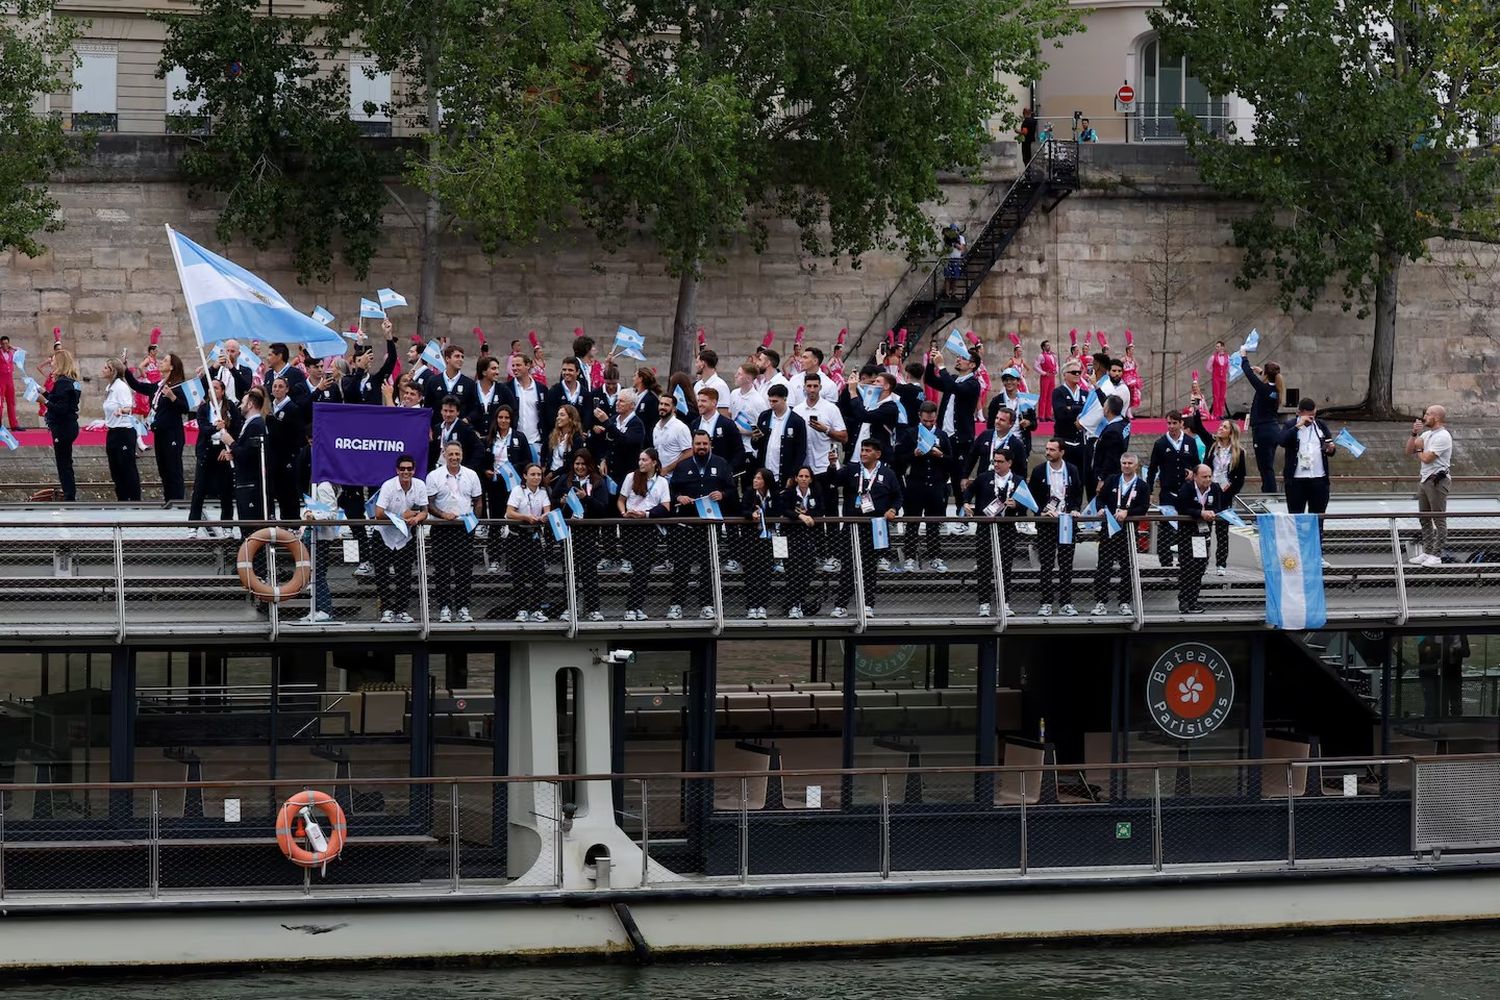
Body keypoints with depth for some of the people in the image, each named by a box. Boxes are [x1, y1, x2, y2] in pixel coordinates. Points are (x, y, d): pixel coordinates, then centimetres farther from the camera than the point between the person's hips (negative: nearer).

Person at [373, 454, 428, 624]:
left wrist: (417, 518, -29)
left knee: (404, 575, 6)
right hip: (385, 535, -3)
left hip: (406, 537, 3)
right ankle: (386, 610, 8)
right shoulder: (388, 486, -20)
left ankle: (402, 610, 14)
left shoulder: (420, 486, -9)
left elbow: (424, 511, -7)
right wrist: (402, 516, -20)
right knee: (382, 576, -2)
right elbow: (379, 514, -23)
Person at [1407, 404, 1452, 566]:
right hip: (1424, 479, 10)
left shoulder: (1443, 437, -14)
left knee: (1439, 520, -5)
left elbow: (1427, 458, -20)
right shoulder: (1426, 434, 14)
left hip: (1437, 481, -10)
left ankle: (1436, 556, -5)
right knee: (1425, 519, 13)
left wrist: (1418, 450, 1)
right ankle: (1427, 552, 20)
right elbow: (1409, 450, 11)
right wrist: (1414, 434, -3)